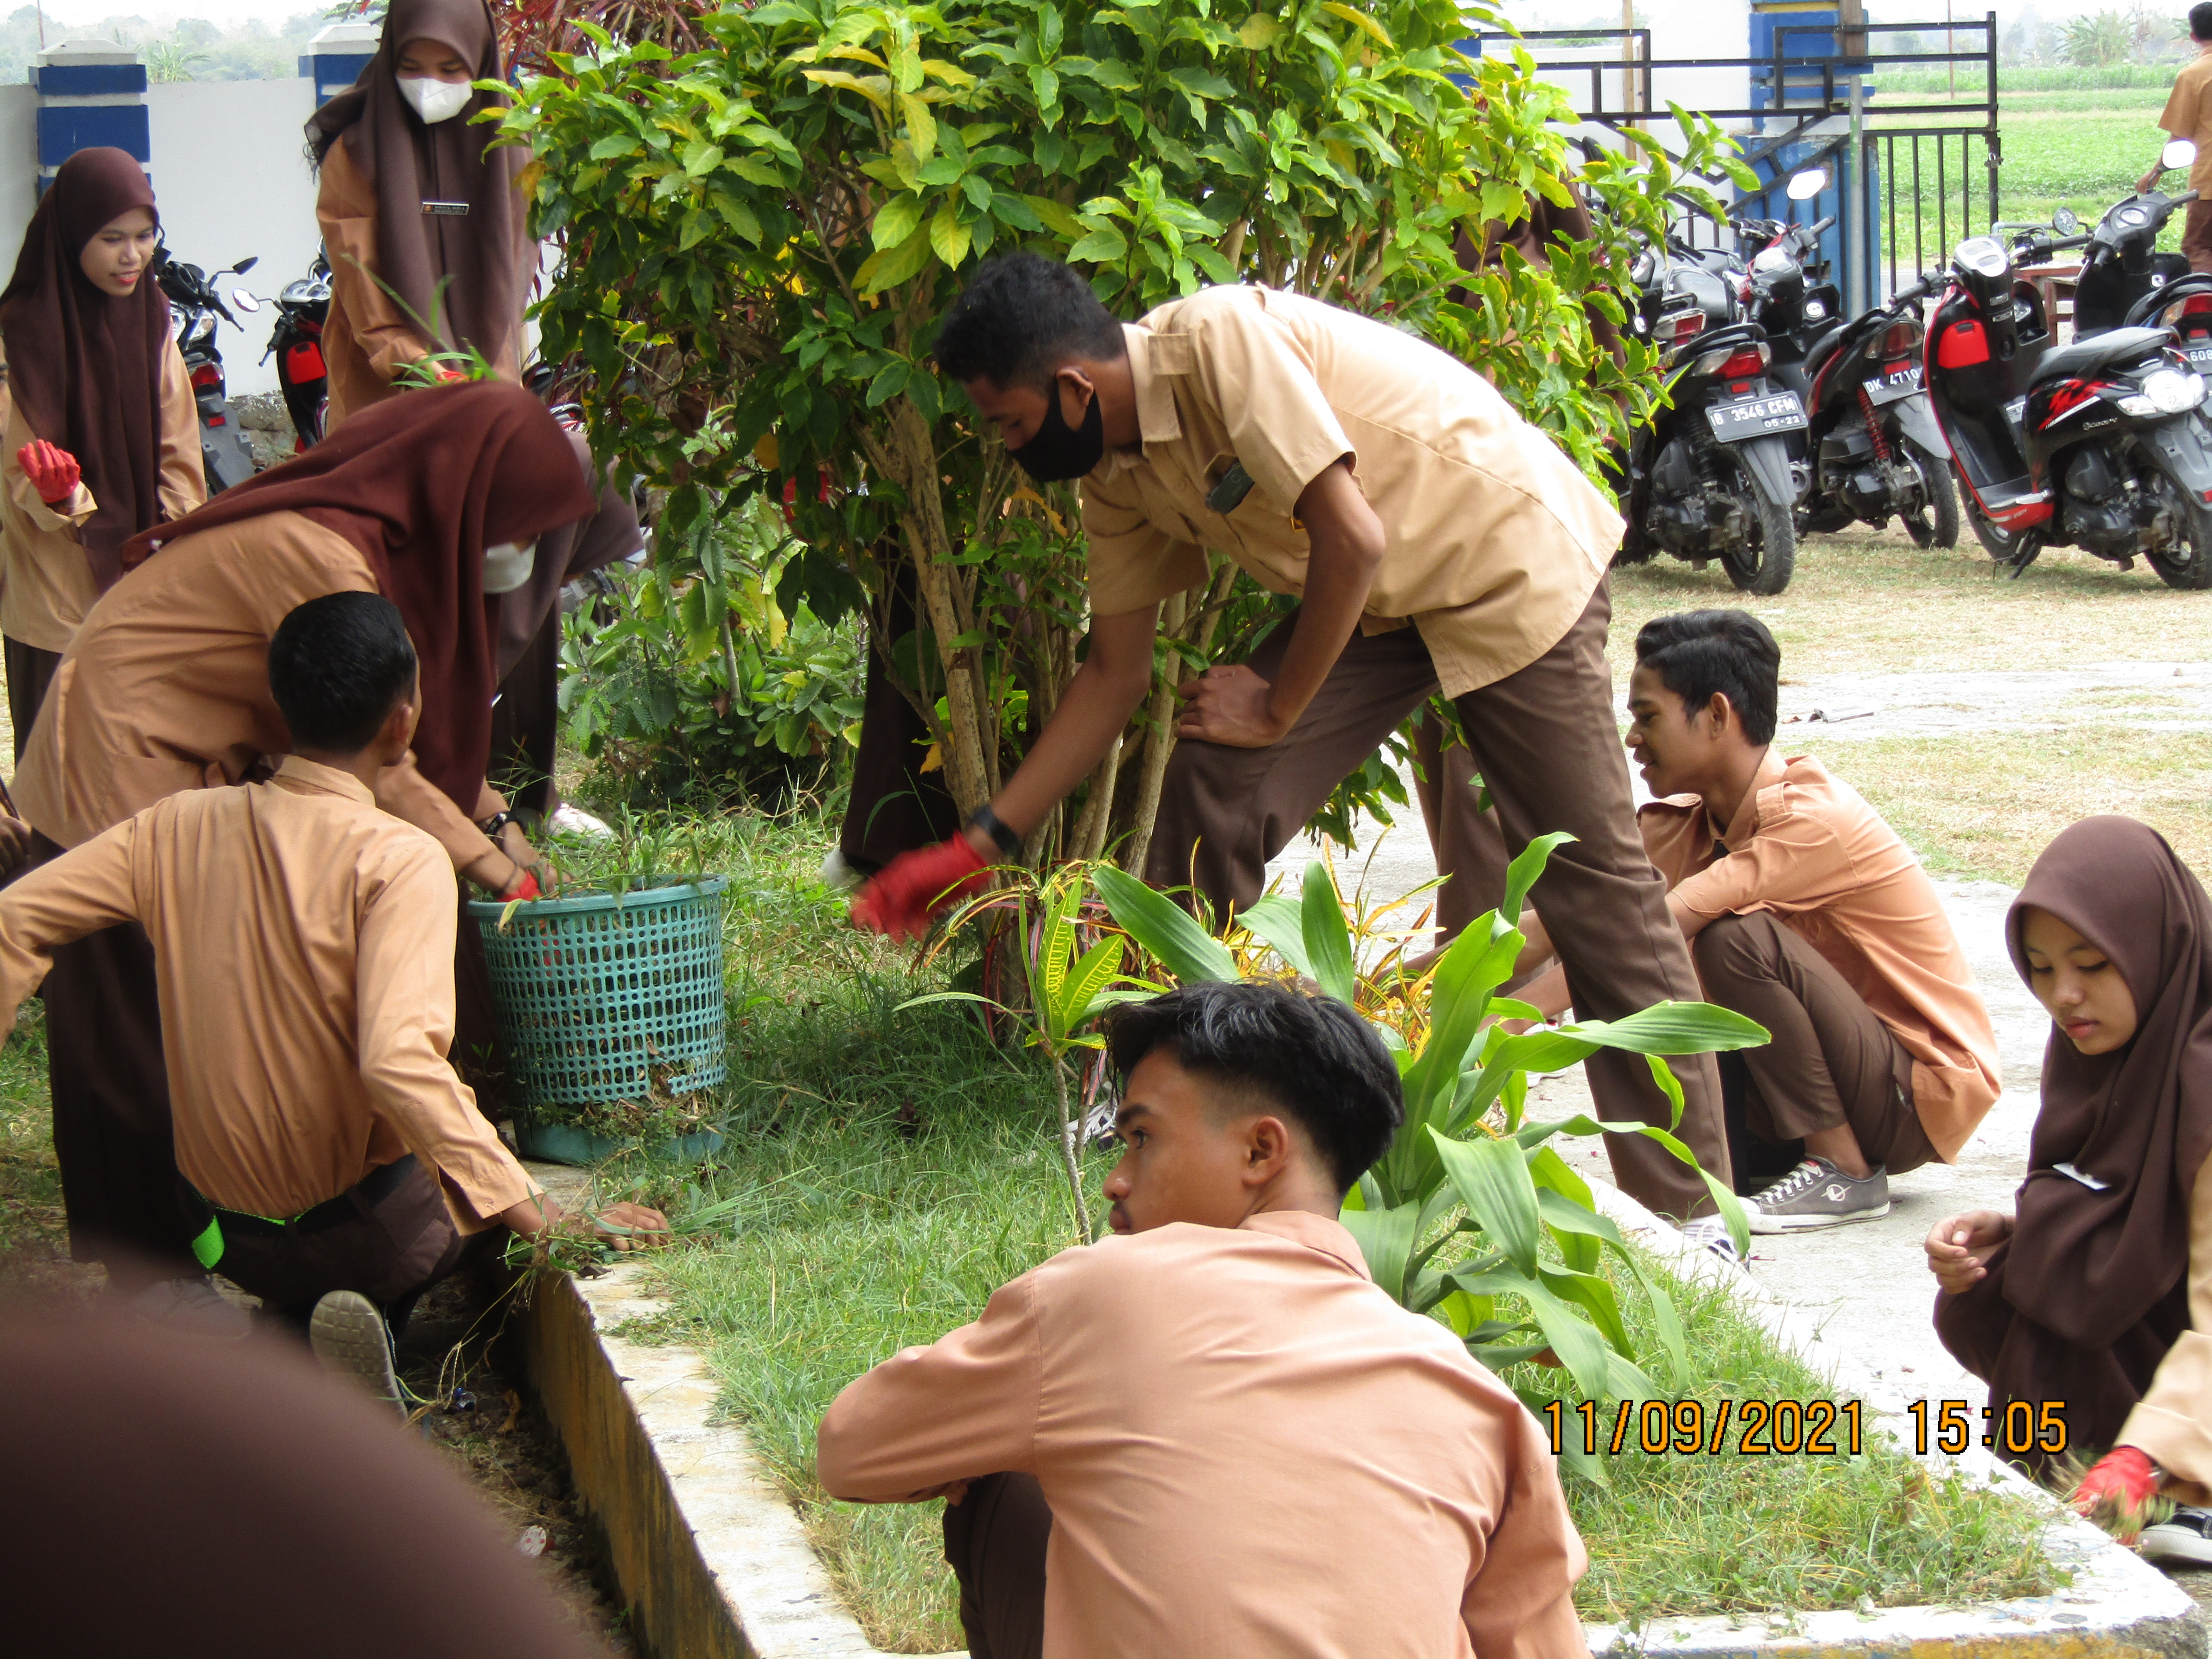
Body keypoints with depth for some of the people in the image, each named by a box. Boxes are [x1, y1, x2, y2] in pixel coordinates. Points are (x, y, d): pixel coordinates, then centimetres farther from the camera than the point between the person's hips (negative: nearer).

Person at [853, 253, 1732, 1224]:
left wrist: (1278, 708, -15)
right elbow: (1115, 675, 8)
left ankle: (1687, 1209, 1)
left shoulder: (1221, 344, -27)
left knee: (1593, 887, -6)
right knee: (1213, 787, -7)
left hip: (1511, 560, -8)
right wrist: (980, 844, 7)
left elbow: (1352, 538, -29)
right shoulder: (1117, 473, -1)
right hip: (1379, 600, 8)